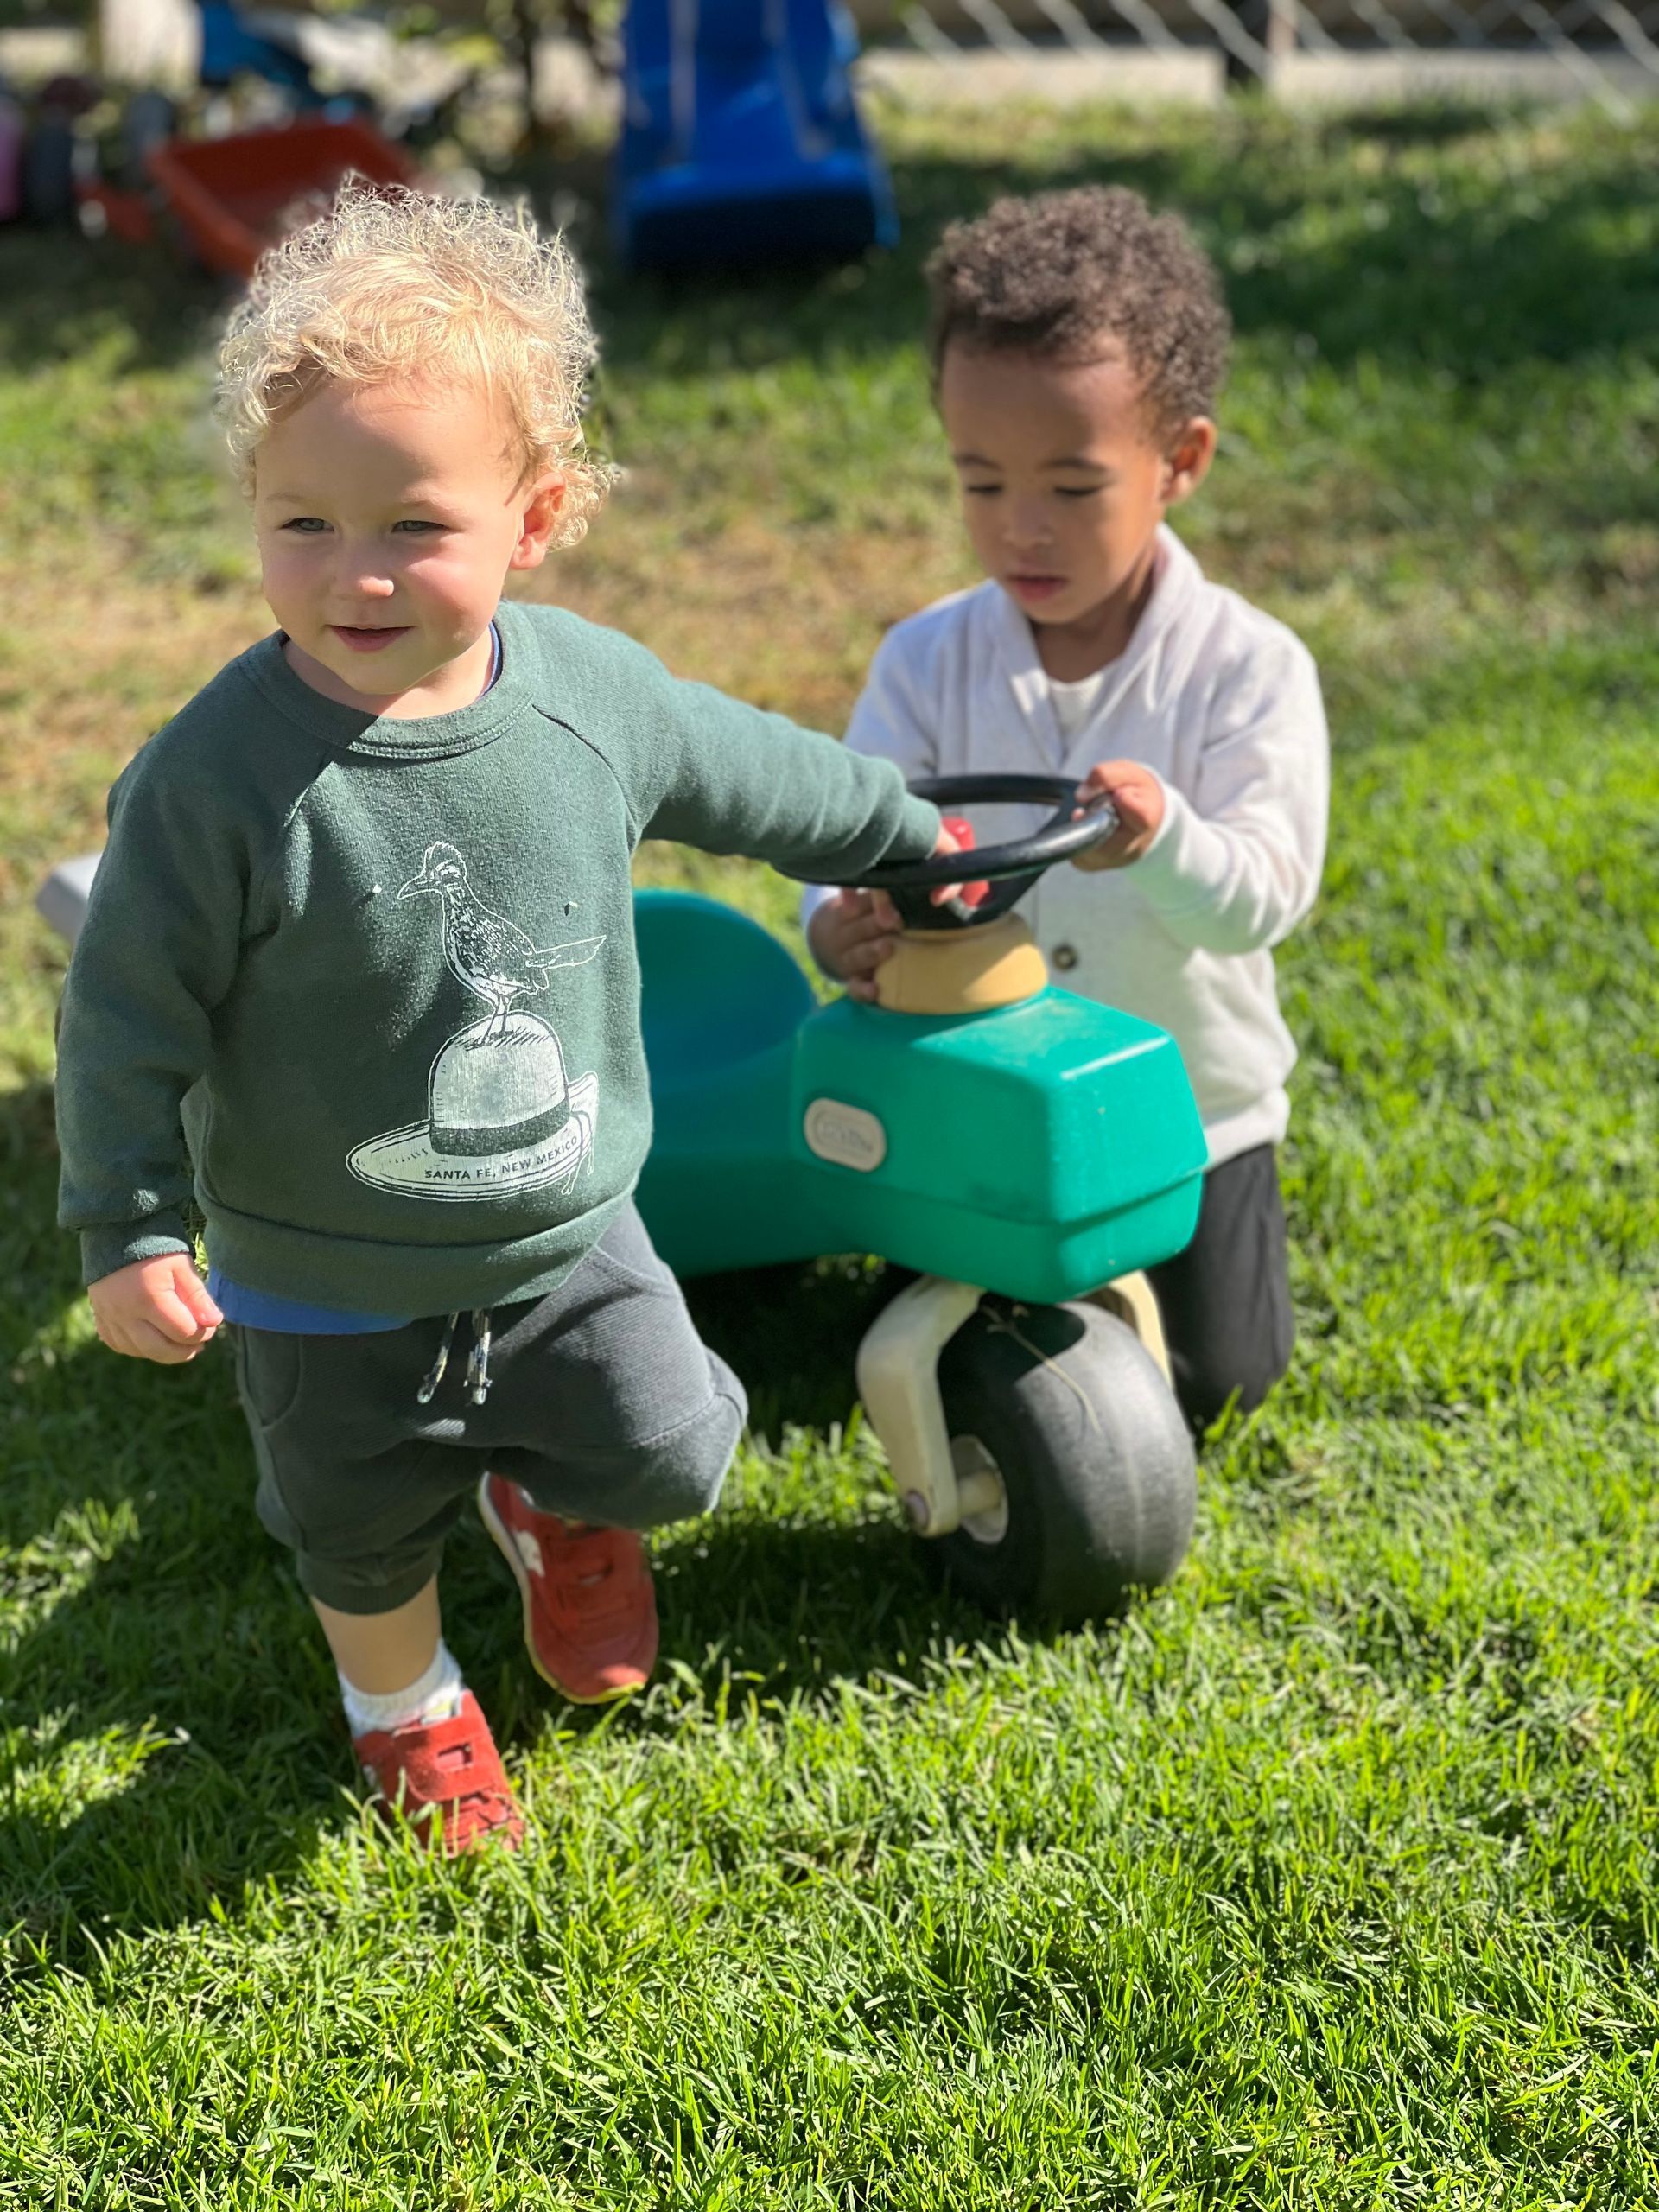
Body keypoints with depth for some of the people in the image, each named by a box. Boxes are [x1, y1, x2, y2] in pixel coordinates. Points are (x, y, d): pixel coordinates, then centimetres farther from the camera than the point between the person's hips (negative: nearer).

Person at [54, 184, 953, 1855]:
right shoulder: (217, 772, -27)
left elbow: (755, 774, 6)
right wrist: (128, 1231, -16)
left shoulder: (590, 693, -14)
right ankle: (406, 1707, 51)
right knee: (365, 1530, 18)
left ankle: (551, 1500, 44)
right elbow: (131, 1011, -17)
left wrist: (912, 834, 20)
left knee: (669, 1453, 8)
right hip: (330, 1285, -2)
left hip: (565, 1234, 2)